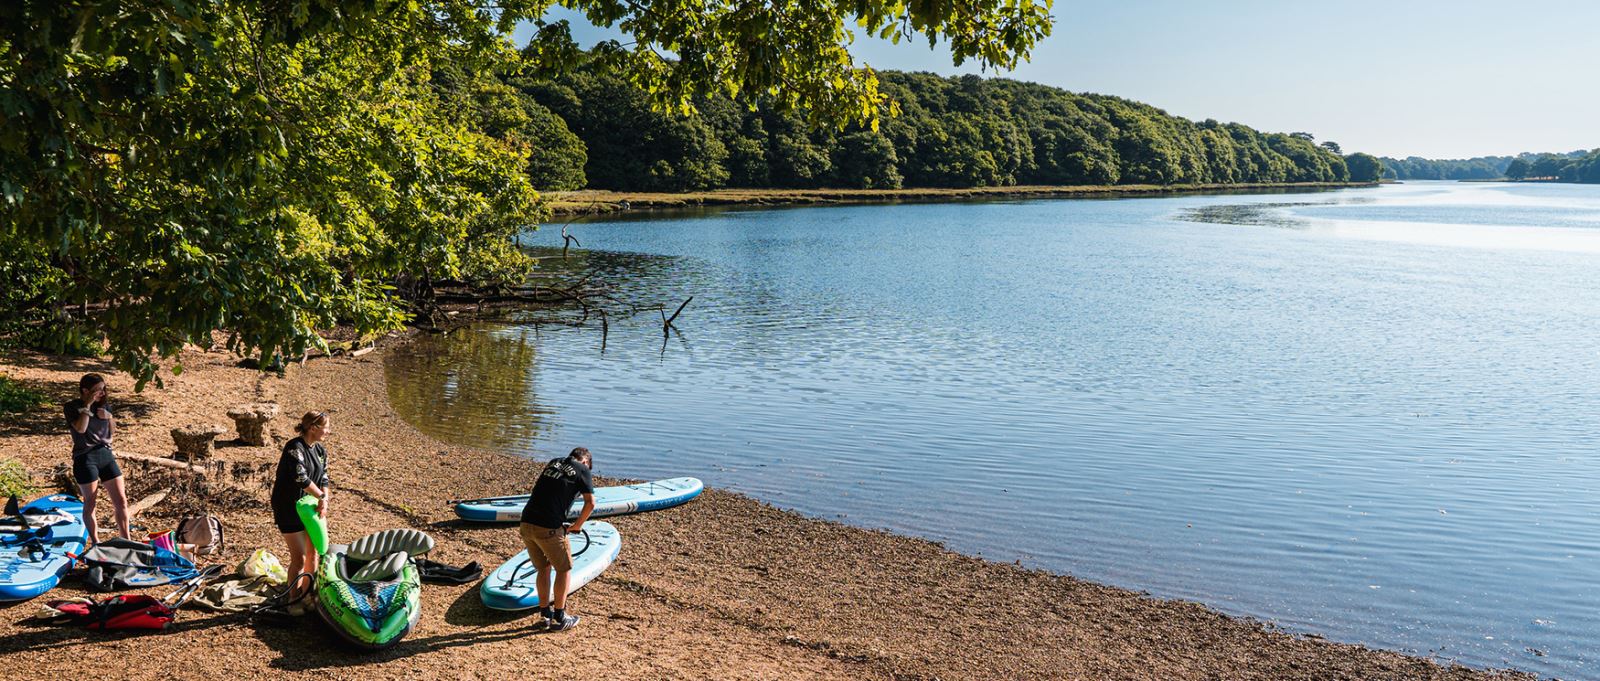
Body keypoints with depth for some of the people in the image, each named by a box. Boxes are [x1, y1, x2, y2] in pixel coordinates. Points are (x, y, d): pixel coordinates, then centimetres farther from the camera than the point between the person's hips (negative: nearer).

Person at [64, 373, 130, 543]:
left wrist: (107, 416, -4)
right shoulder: (72, 407, -5)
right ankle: (95, 542, 19)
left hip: (106, 455, 5)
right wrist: (87, 405, -16)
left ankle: (126, 541, 10)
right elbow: (80, 428, -20)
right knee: (90, 504, 6)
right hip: (85, 458, -5)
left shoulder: (104, 405, 9)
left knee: (121, 501, 2)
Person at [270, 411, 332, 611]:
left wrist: (324, 501, -12)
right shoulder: (294, 448, -19)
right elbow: (301, 478, -27)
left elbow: (323, 479, 4)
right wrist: (321, 497, -18)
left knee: (312, 553, 13)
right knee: (299, 558, -5)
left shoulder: (321, 451, 6)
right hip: (289, 509, -8)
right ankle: (294, 602, 8)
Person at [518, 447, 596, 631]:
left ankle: (545, 614, 29)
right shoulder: (582, 469, 4)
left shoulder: (553, 463, 20)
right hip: (549, 528, -6)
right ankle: (559, 617, 19)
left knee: (543, 569, 21)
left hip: (526, 524, 6)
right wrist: (577, 525, 12)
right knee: (564, 569, 13)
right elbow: (590, 503, -3)